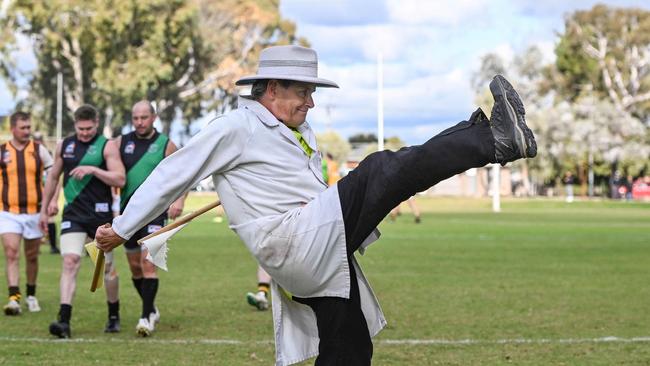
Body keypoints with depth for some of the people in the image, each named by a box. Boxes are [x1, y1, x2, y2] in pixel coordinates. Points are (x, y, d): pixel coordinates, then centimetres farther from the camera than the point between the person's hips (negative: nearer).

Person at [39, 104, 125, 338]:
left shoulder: (107, 146, -4)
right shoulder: (64, 145, 9)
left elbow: (120, 180, -13)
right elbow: (53, 177, 19)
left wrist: (93, 170, -24)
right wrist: (44, 209, 21)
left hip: (100, 214, -2)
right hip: (73, 214, 2)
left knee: (107, 266, 9)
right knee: (70, 261, -14)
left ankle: (114, 316, 30)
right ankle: (64, 320, -20)